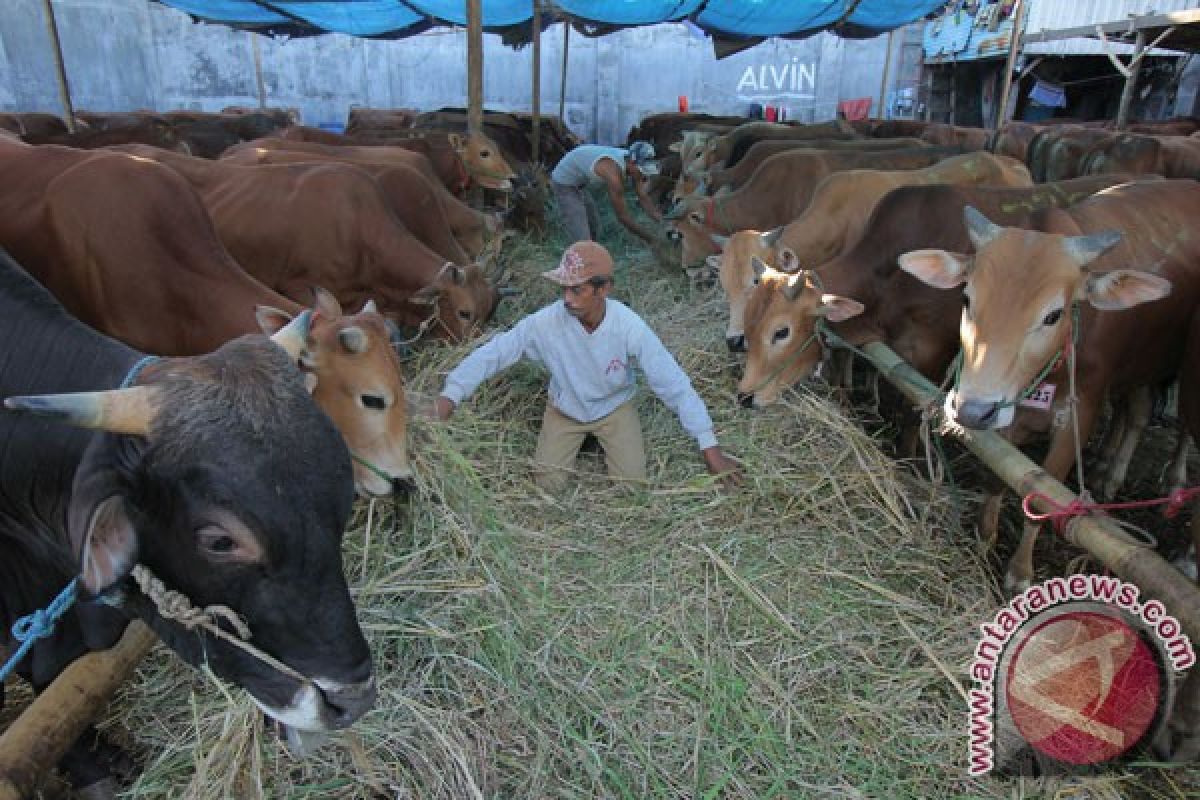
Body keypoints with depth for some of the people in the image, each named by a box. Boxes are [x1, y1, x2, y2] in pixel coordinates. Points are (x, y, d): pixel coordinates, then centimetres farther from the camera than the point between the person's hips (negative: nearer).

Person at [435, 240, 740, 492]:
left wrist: (710, 447, -28)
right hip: (565, 409, 1)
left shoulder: (629, 326, -31)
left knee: (633, 483, -8)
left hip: (614, 408, -1)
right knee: (548, 484, -3)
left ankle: (602, 437, 23)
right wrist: (449, 395, -34)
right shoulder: (547, 321, -29)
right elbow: (494, 352, -22)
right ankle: (582, 438, 27)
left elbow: (674, 384, -28)